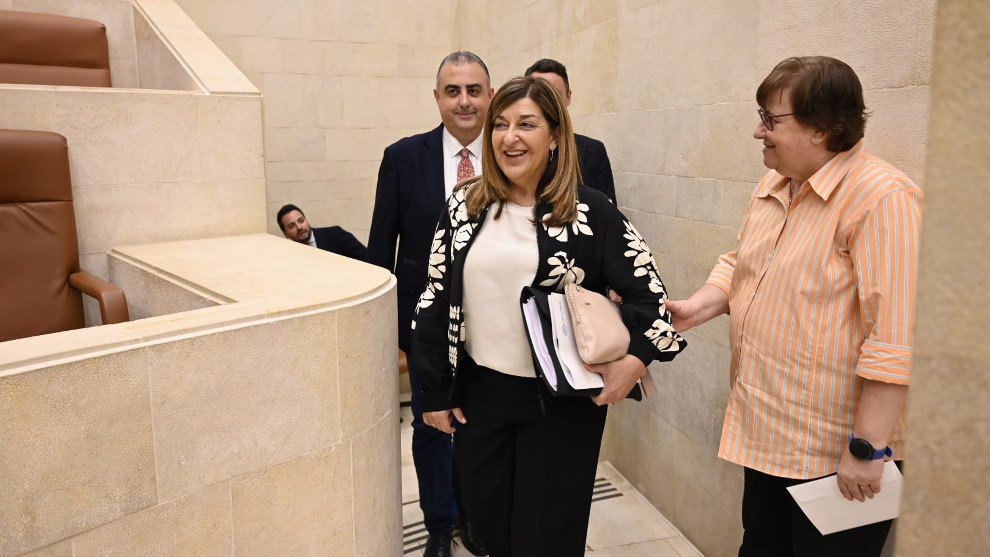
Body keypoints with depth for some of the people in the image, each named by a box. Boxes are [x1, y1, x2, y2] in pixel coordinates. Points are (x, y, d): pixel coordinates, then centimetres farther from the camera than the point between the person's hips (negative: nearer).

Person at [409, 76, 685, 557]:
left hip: (562, 401, -3)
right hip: (478, 394, 3)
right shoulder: (464, 206, 1)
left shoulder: (591, 212, -8)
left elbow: (648, 290, -4)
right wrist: (435, 391, 4)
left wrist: (636, 359, -20)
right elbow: (436, 297, 4)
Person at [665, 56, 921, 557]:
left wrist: (867, 447, -22)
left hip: (836, 452, -7)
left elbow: (896, 337, -23)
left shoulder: (881, 197, -20)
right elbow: (739, 263, 17)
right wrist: (700, 306, -3)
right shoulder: (772, 187, 6)